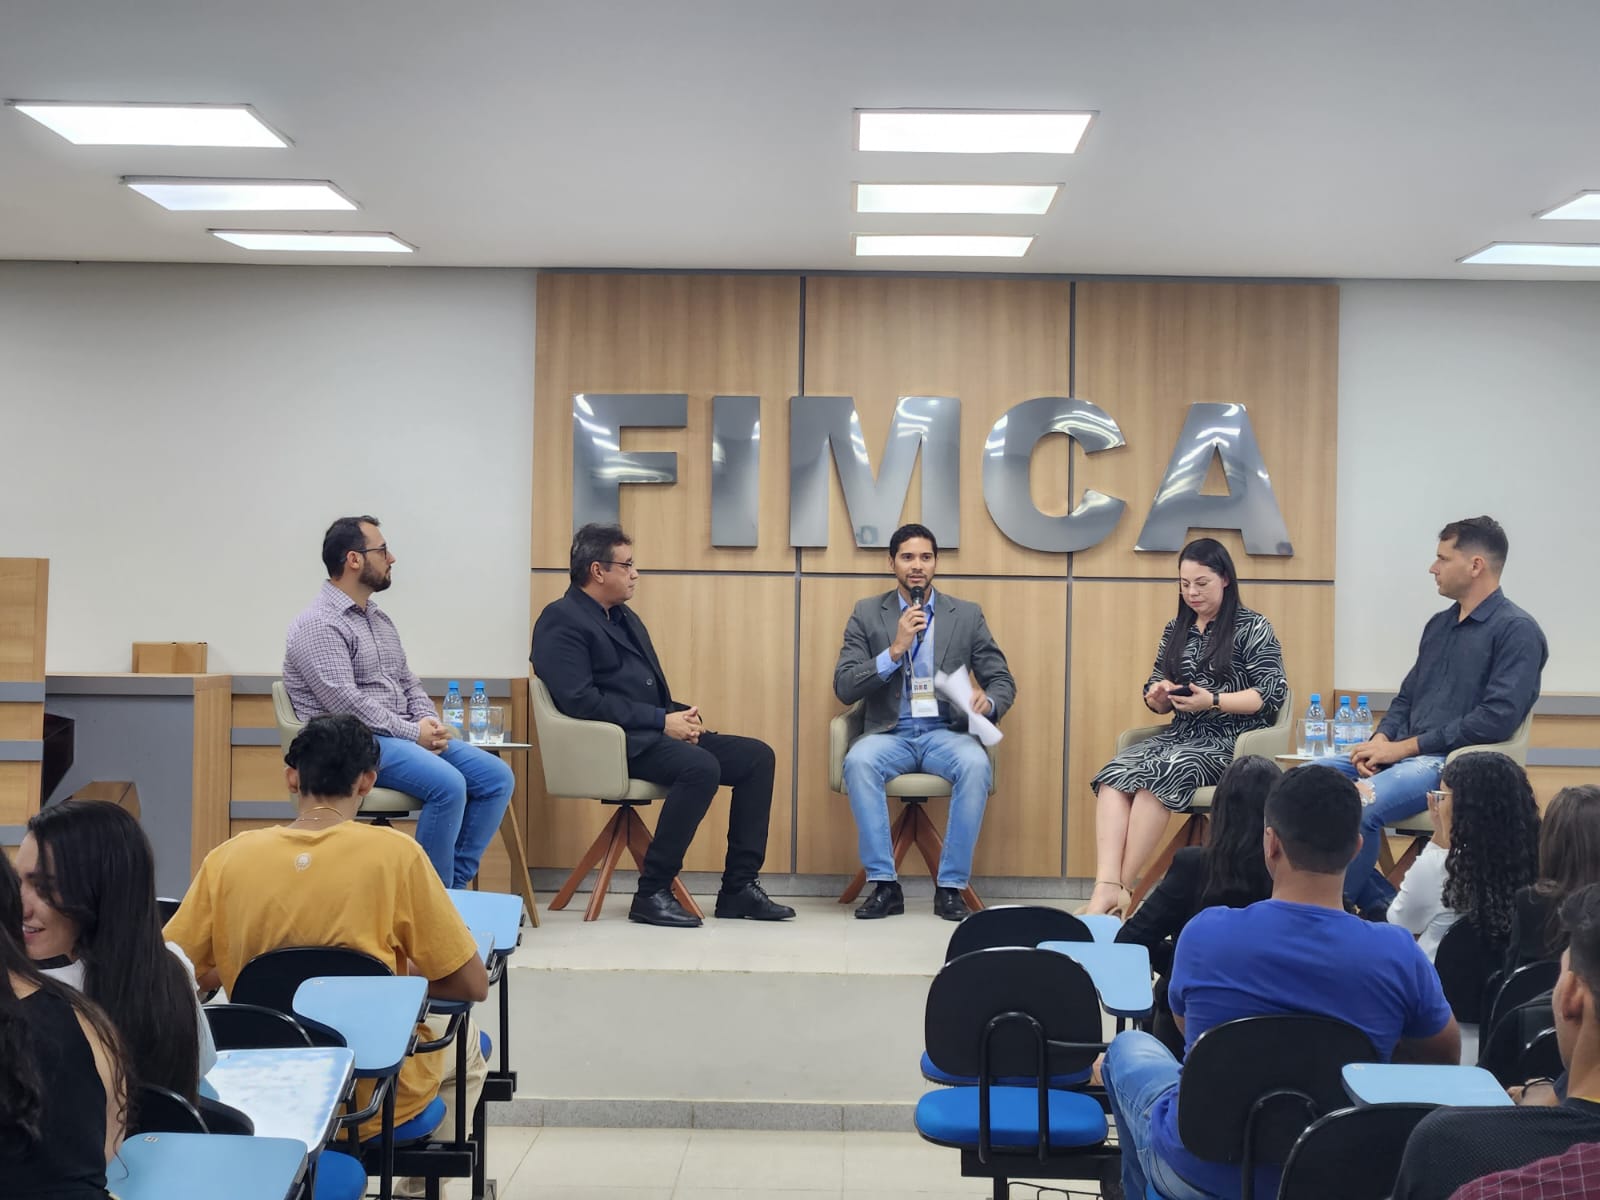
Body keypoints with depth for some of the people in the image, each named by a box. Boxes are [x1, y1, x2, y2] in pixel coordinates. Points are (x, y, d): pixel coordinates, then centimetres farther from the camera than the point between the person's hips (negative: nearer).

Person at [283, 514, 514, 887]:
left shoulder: (380, 619, 18)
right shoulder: (318, 626, -11)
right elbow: (345, 702, -20)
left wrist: (428, 722, -1)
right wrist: (413, 732, -16)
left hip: (404, 736, 9)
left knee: (497, 777, -6)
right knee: (448, 785, -30)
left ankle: (455, 881, -2)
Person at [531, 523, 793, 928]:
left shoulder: (626, 618, 22)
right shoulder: (561, 620, -7)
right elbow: (581, 700, -19)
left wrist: (681, 714, 0)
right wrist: (662, 721, -18)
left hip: (654, 734, 9)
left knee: (757, 756, -3)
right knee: (701, 767, -33)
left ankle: (739, 887, -1)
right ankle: (652, 894, -22)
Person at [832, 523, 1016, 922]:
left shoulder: (967, 615, 8)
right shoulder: (867, 614, 6)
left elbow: (1003, 682, 7)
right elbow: (844, 688, -2)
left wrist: (988, 701, -18)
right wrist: (895, 649, -15)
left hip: (947, 732, 0)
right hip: (890, 733, 0)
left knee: (976, 764, -33)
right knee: (858, 761, -34)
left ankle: (951, 885, -21)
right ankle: (884, 884, -23)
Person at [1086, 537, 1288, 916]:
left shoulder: (1253, 629, 1)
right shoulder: (1175, 630, 18)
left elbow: (1273, 694, -7)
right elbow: (1157, 702, 23)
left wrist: (1213, 701, -18)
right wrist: (1159, 694, -2)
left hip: (1230, 742, -5)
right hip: (1181, 736, 6)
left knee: (1157, 775, -33)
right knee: (1115, 774, -26)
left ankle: (1122, 888, -26)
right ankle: (1106, 887, -40)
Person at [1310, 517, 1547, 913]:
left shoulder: (1516, 631, -7)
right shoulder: (1439, 624, 18)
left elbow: (1498, 718, -17)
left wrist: (1405, 747, -15)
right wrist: (1381, 740, -1)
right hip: (1404, 754, 8)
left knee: (1358, 804, -33)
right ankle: (1380, 904, -4)